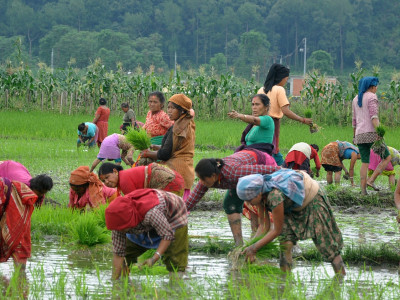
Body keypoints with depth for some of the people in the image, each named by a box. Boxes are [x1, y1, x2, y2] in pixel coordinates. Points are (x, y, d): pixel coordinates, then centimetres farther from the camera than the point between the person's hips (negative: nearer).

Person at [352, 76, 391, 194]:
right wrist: (378, 132, -24)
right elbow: (373, 116, -17)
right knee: (387, 157, 4)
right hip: (371, 133, -7)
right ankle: (371, 180, -9)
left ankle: (363, 190, -1)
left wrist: (354, 136, 28)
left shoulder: (356, 99, 17)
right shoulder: (372, 97, -5)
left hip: (360, 135, 7)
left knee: (365, 162, 8)